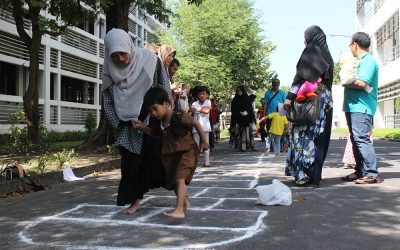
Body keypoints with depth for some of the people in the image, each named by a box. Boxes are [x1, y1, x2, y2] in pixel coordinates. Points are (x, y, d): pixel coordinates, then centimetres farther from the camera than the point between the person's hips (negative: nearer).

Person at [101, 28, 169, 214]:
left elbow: (164, 88, -2)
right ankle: (134, 200, 8)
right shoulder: (110, 70, -5)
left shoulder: (149, 59, -10)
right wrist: (118, 125, -6)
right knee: (130, 162, -4)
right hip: (126, 124, 2)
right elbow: (107, 101, -1)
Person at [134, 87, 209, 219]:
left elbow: (196, 124, -12)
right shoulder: (160, 123, 2)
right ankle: (185, 201, 44)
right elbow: (154, 133, 20)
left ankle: (179, 210, -30)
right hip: (171, 154, 8)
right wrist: (143, 128, 2)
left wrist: (204, 141, -7)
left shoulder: (179, 116, -19)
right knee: (173, 181, 18)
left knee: (179, 178, -23)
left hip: (187, 151, -8)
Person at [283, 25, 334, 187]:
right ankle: (315, 174, 12)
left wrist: (290, 96, -17)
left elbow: (301, 76, -15)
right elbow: (328, 79, 18)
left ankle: (305, 174, -9)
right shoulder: (326, 54, 19)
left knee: (305, 134, -7)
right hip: (324, 99, 9)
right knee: (319, 136, 8)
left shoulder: (310, 51, -6)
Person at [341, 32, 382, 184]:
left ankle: (373, 174, -12)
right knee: (356, 140, 12)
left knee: (362, 139, -14)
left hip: (361, 108, -11)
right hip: (354, 107, 11)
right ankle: (360, 171, 19)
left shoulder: (368, 61, -10)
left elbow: (362, 83, -22)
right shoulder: (360, 61, 22)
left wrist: (346, 83, -8)